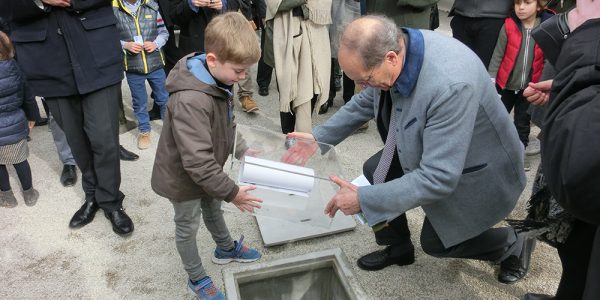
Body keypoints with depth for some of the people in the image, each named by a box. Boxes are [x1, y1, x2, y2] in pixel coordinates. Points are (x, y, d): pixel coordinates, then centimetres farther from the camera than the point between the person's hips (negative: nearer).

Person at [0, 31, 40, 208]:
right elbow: (28, 97, 6)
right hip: (15, 127, 3)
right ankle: (29, 193, 32)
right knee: (19, 161, 20)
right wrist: (32, 117, 21)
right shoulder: (15, 69, -6)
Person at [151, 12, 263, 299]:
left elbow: (227, 126, 7)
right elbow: (198, 161, -37)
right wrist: (232, 192, -29)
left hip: (206, 173, 8)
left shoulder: (218, 80, -8)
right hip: (183, 177, -8)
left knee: (213, 209, 29)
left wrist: (244, 151, -5)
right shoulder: (190, 101, -39)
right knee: (187, 227, 15)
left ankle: (226, 249, 55)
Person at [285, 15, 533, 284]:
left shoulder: (450, 86, -43)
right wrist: (318, 137, -4)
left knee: (435, 242, 5)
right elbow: (366, 102, 2)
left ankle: (513, 245, 28)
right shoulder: (390, 49, -18)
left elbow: (438, 178, -38)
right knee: (375, 171, 6)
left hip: (473, 169, -7)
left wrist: (364, 200, -34)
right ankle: (398, 247, 26)